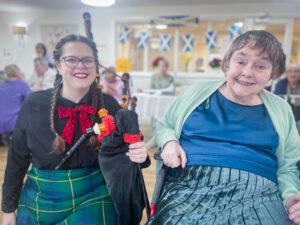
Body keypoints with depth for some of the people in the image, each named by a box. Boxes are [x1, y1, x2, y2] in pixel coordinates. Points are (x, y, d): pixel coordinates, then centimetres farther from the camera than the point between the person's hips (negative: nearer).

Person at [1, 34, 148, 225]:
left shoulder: (109, 105, -9)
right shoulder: (34, 104, -9)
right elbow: (17, 159, 1)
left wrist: (138, 155, -23)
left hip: (94, 199, 0)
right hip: (41, 201, 1)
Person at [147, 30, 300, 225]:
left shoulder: (280, 110, 10)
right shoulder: (197, 92, 6)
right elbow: (164, 126, 17)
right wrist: (169, 142, -5)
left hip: (255, 191, 2)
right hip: (191, 185, -1)